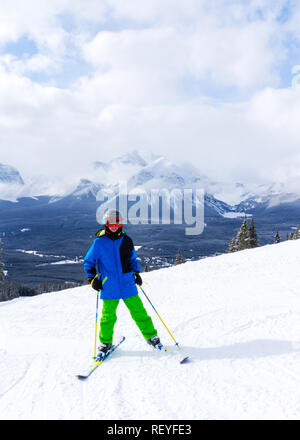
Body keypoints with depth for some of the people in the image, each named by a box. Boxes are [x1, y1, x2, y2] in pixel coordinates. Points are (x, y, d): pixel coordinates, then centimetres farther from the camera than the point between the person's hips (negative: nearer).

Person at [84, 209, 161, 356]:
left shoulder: (126, 240, 6)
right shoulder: (99, 242, -2)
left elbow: (133, 259, 22)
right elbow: (88, 261, 7)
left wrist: (136, 273, 11)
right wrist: (92, 278, 0)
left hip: (128, 285, 2)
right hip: (109, 287, -2)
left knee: (138, 311, 3)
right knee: (108, 316, 3)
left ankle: (150, 335, 18)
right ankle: (105, 342, 24)